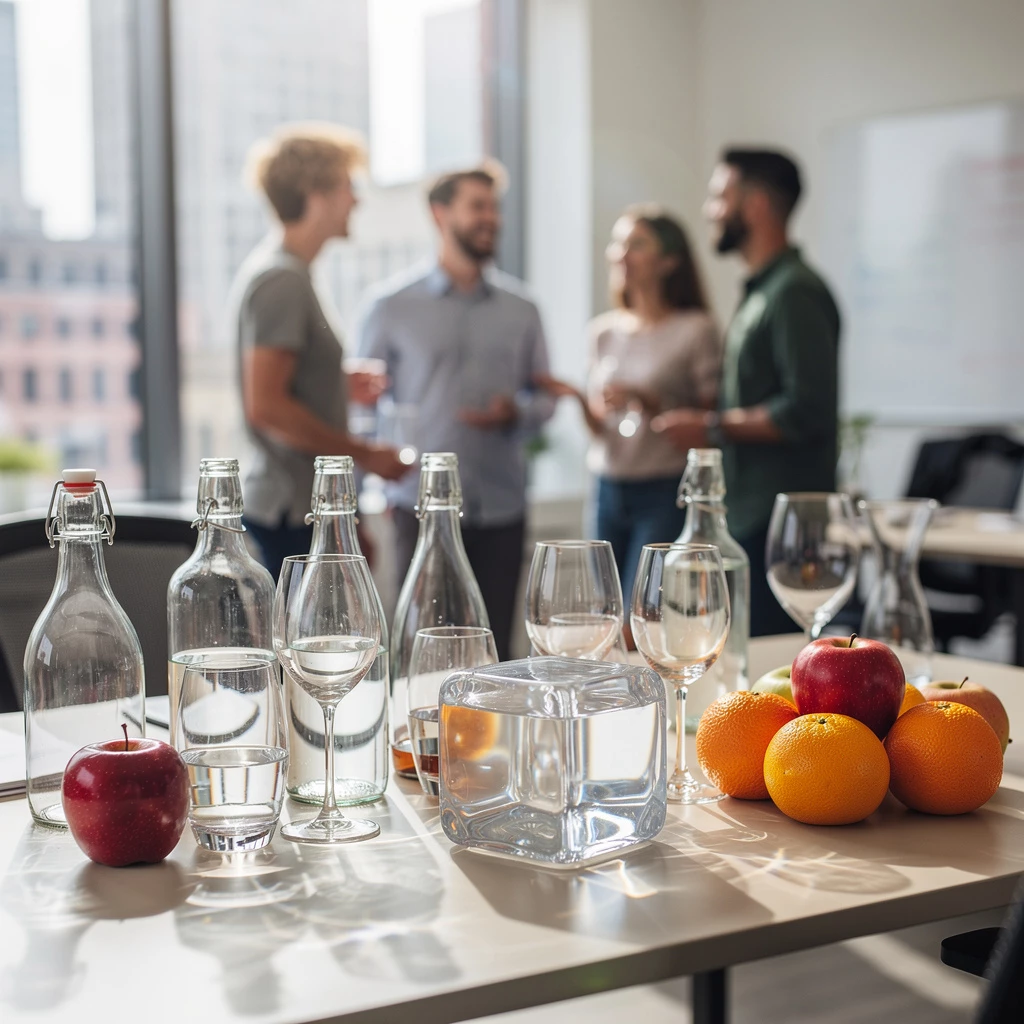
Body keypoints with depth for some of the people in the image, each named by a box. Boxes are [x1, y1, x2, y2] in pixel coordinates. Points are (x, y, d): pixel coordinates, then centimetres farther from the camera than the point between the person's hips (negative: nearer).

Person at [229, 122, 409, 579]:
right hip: (296, 509, -10)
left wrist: (340, 384, 16)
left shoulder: (278, 269, 16)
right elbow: (266, 406, -23)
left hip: (303, 502, 10)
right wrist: (363, 454, -17)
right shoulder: (282, 280, -16)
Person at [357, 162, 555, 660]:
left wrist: (516, 414, -9)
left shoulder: (519, 310, 10)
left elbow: (544, 395, 15)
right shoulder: (392, 308, 3)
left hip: (501, 511, 3)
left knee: (494, 651, 4)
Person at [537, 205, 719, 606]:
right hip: (609, 492, 6)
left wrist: (648, 401, -18)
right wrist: (579, 399, -5)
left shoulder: (694, 329, -5)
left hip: (665, 494, -6)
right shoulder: (604, 330, 12)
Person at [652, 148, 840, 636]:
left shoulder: (795, 293, -13)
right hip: (748, 518, 10)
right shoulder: (761, 291, 19)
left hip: (777, 523, -10)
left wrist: (714, 428, -14)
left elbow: (806, 409, -21)